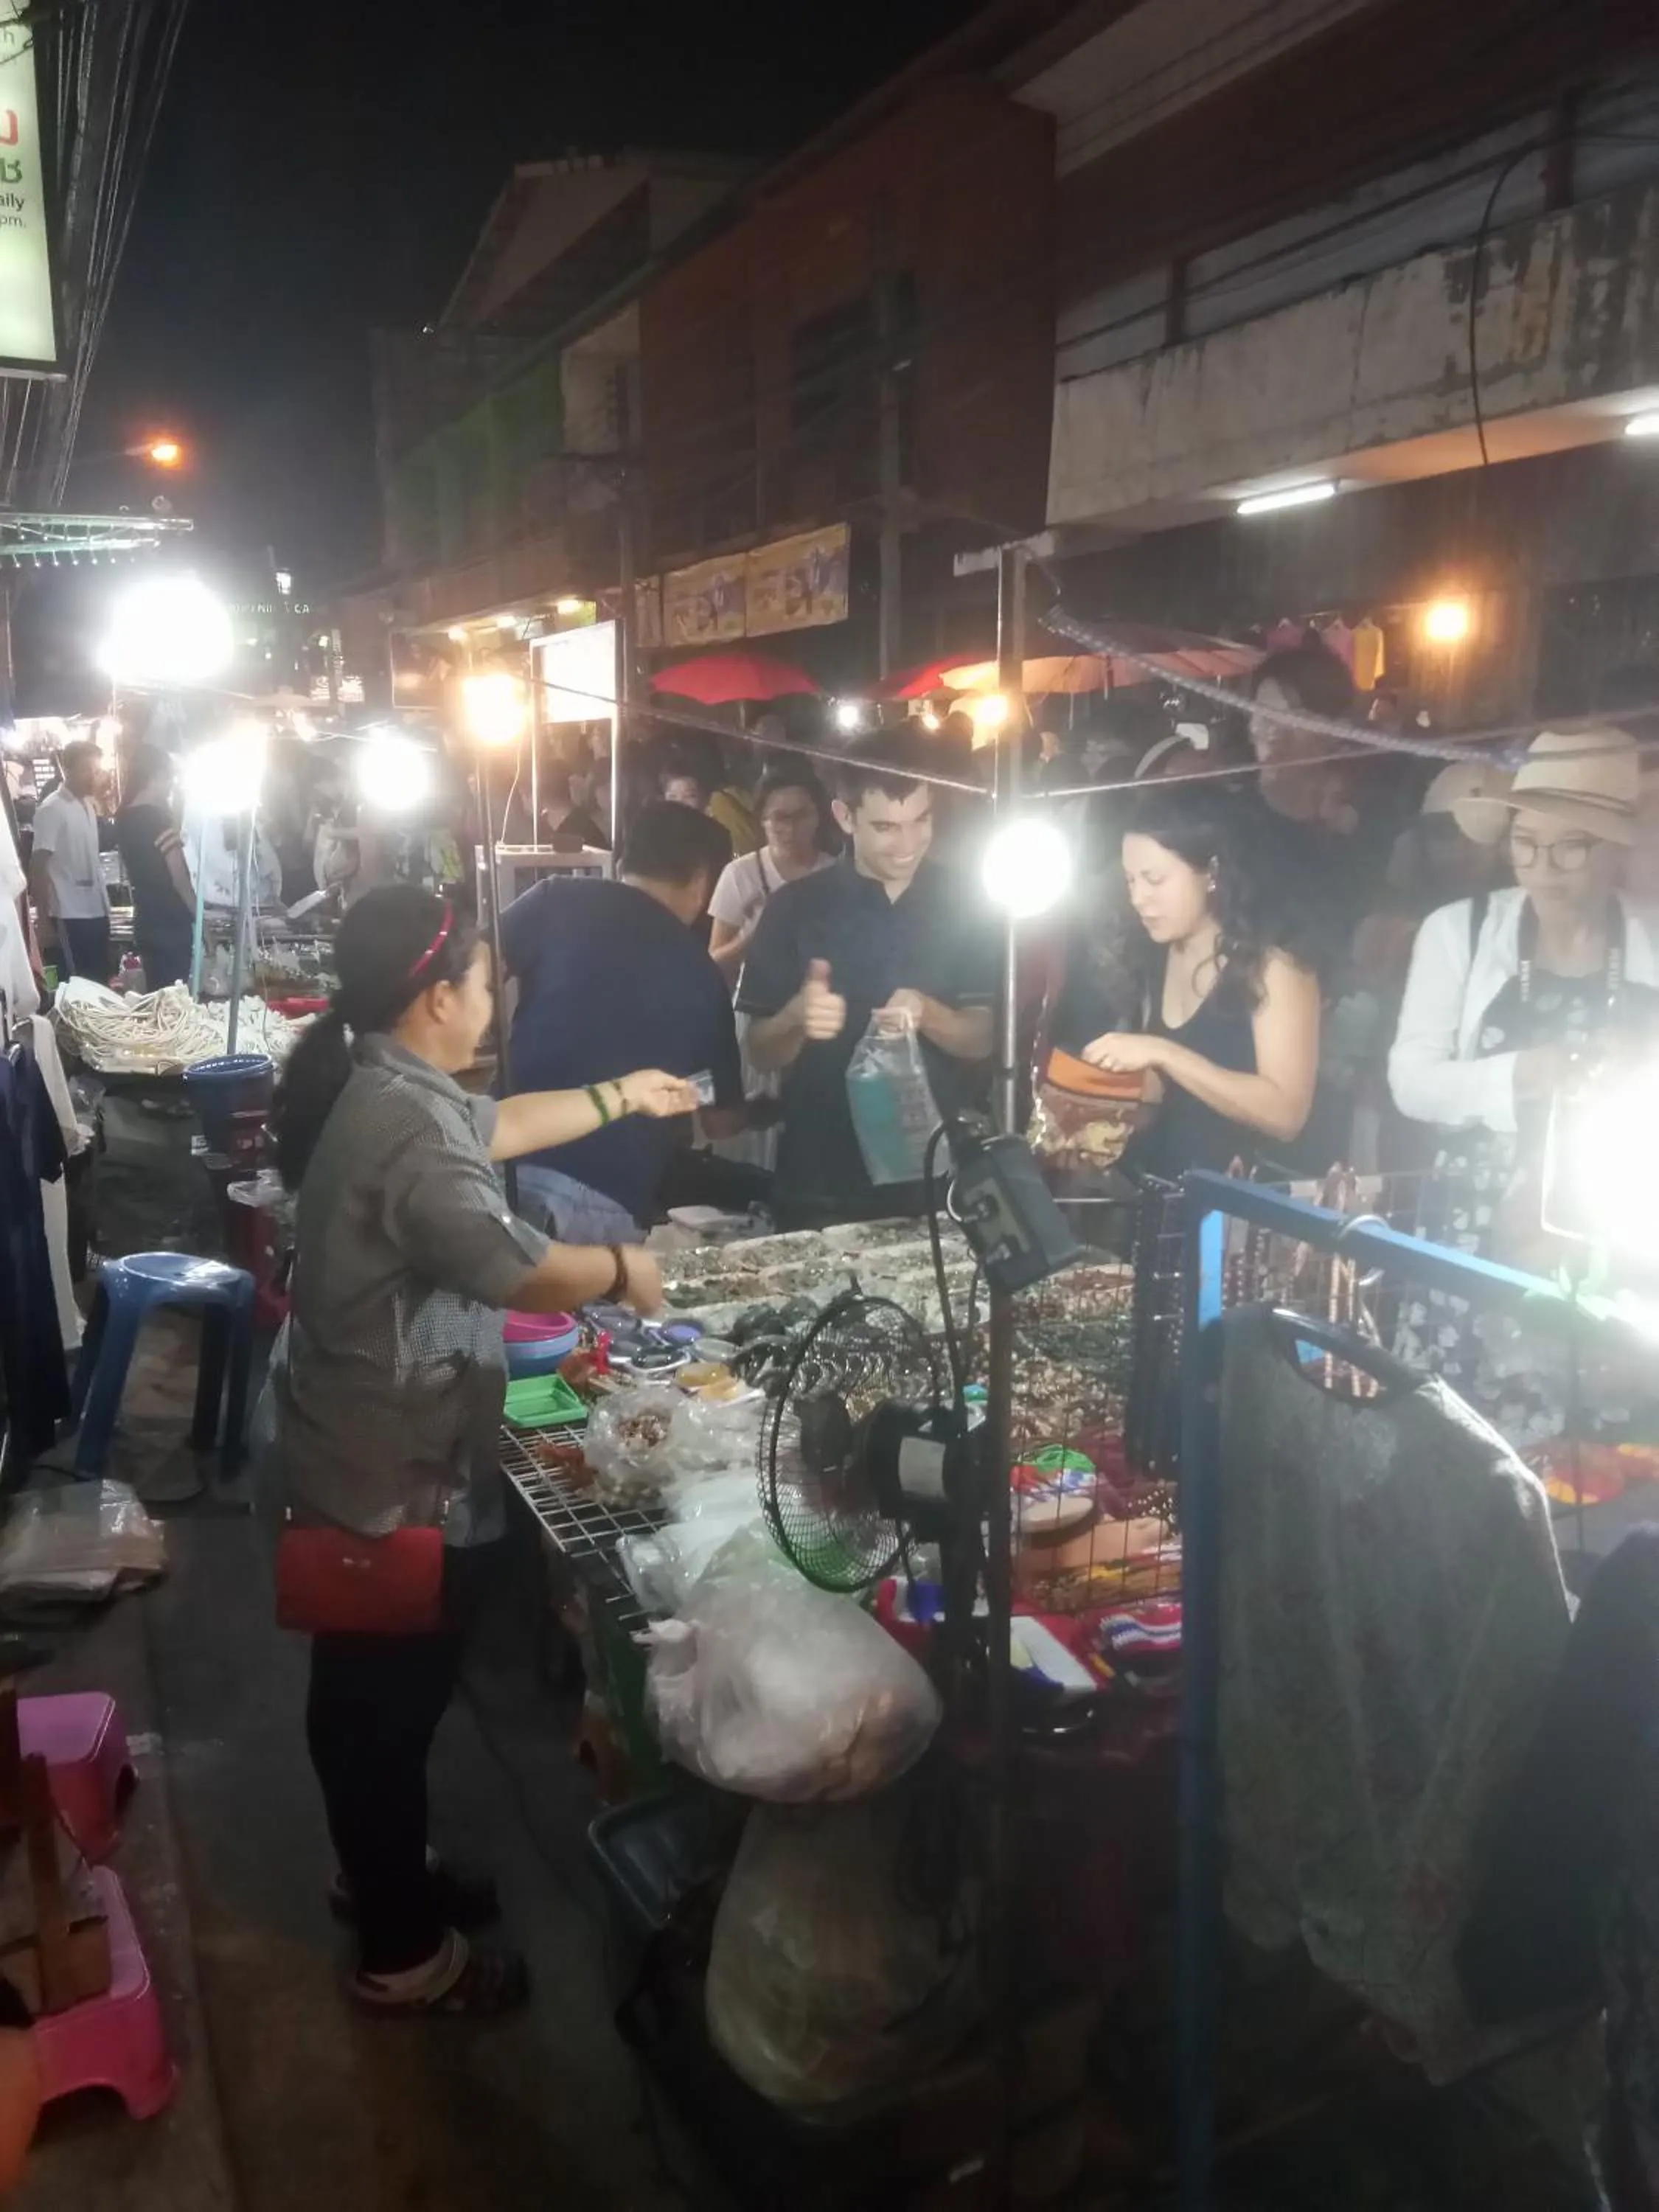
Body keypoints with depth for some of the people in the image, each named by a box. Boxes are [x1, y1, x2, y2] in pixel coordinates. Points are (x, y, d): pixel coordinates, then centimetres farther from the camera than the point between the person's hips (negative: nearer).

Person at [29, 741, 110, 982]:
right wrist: (44, 920, -14)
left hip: (97, 909, 7)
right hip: (71, 914, -7)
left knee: (101, 979, 11)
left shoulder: (89, 805, 12)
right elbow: (38, 867, -13)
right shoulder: (51, 809, -11)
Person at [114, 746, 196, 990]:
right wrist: (200, 917, -5)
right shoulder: (158, 818, -15)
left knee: (156, 995, 12)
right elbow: (179, 879, -14)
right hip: (171, 926, -8)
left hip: (145, 924, 8)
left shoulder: (123, 818, 8)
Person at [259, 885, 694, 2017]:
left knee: (366, 1696, 26)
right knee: (387, 1706, 9)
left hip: (354, 1452, 10)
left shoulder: (382, 1081, 4)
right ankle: (403, 1954, 29)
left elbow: (496, 1126, 20)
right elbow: (519, 1272, -35)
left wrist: (621, 1097, 24)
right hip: (389, 1476, -10)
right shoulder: (406, 1124, -29)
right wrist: (625, 1268, -16)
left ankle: (381, 1872, 48)